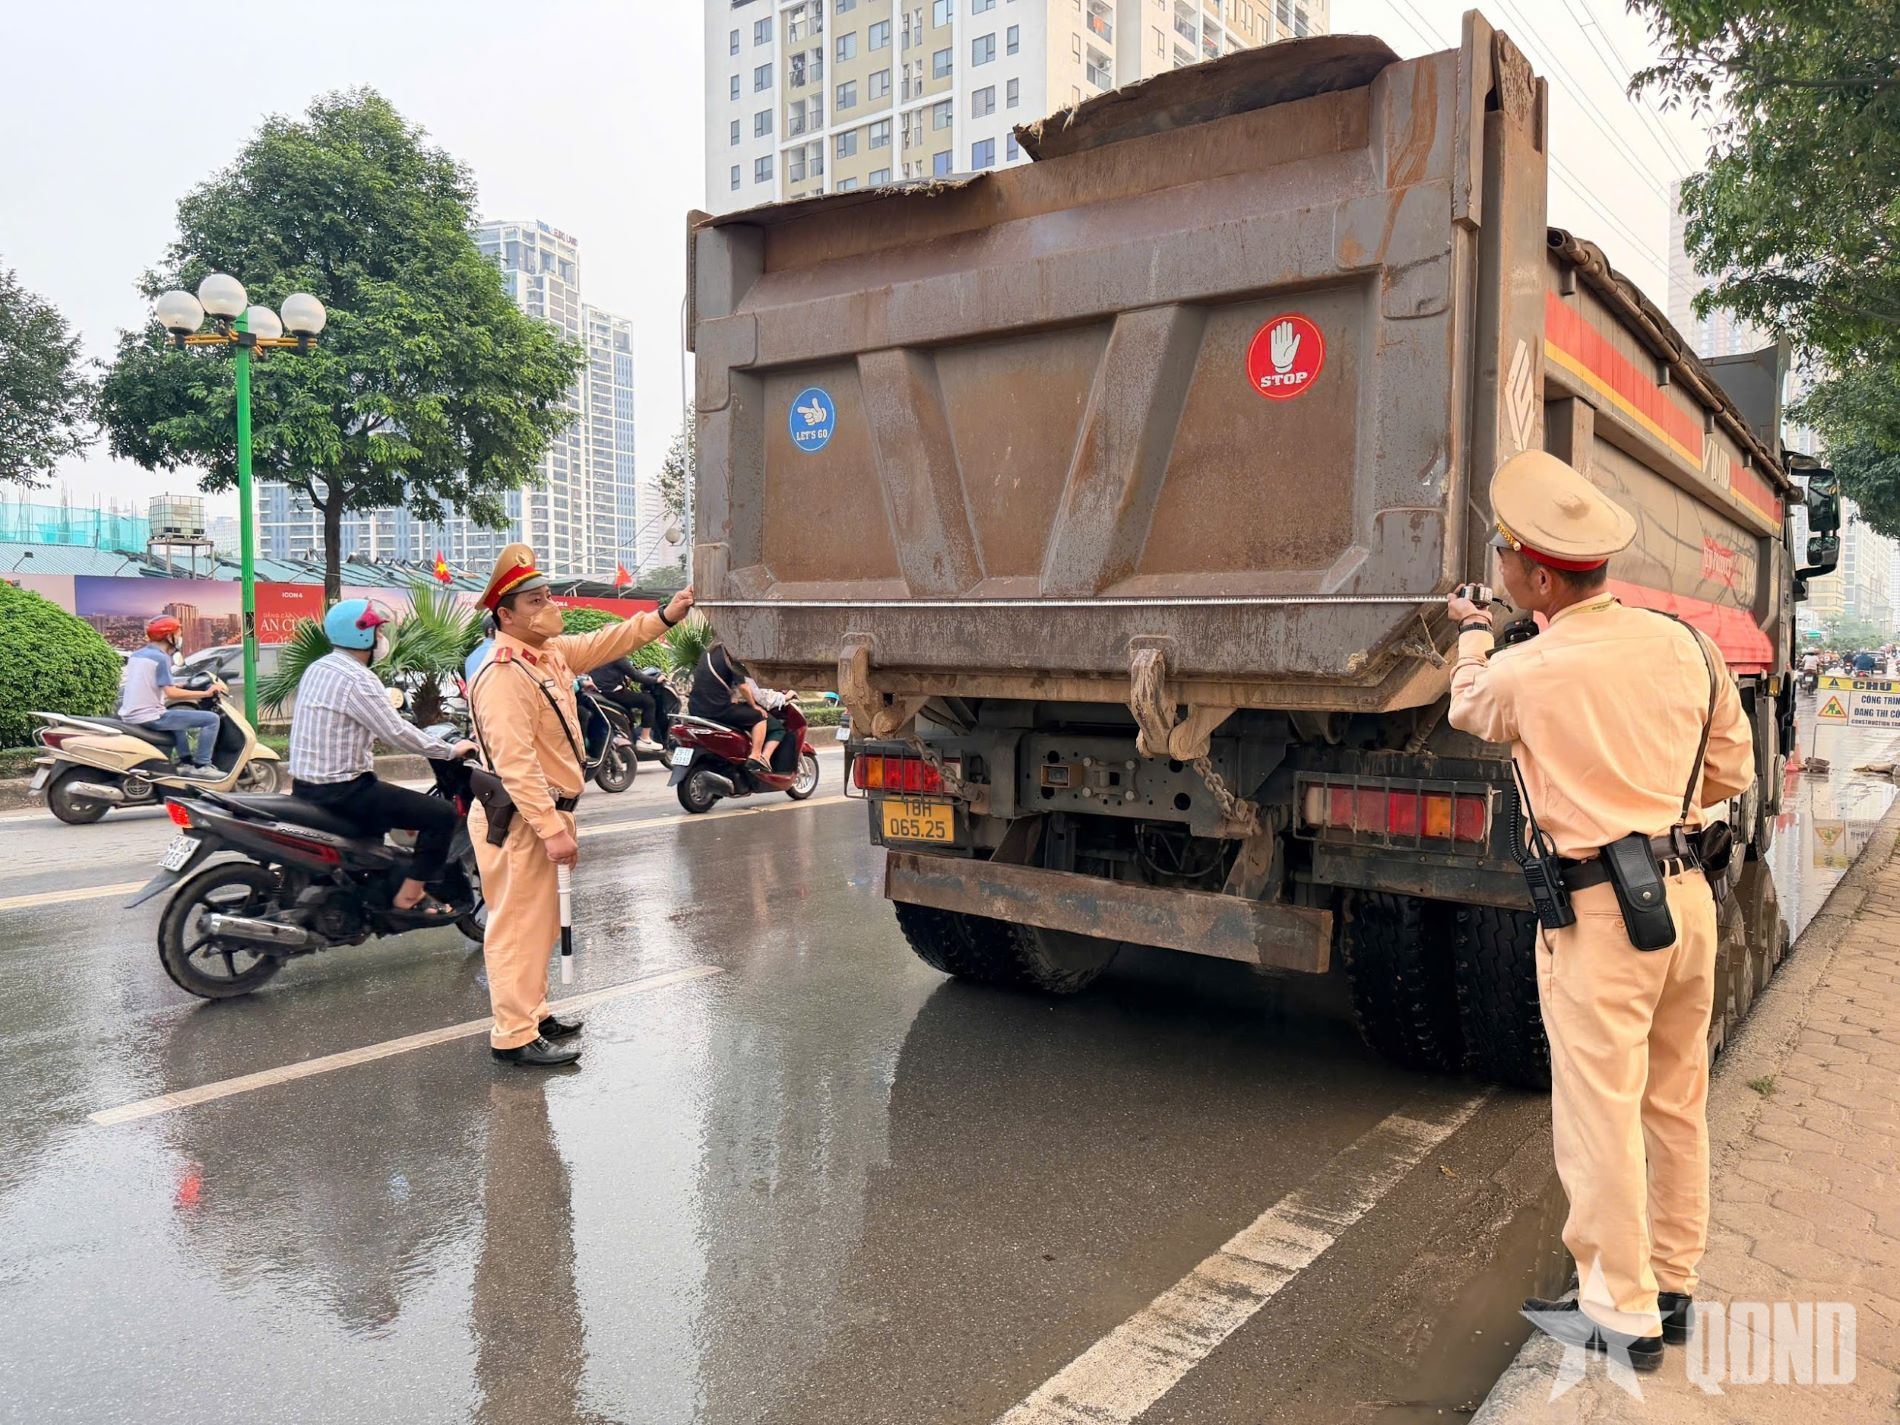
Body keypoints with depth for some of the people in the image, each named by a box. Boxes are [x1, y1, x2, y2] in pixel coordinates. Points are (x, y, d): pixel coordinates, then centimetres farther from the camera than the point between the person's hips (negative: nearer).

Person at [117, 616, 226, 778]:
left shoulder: (136, 654, 14)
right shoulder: (161, 658, -13)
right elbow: (171, 693, -21)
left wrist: (174, 685, 30)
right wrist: (206, 693, -17)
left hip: (129, 716, 10)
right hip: (150, 717, -10)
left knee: (177, 716, 38)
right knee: (211, 719, -10)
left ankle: (185, 762, 29)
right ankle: (202, 765, -10)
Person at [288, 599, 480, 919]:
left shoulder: (319, 668, 11)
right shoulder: (356, 678, -19)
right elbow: (397, 733, -22)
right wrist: (451, 750, -10)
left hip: (306, 785, 11)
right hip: (339, 792, -11)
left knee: (383, 797, 37)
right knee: (443, 814, -10)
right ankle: (408, 897, -3)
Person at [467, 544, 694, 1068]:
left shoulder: (551, 652, 8)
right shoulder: (503, 675, -23)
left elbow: (603, 644, 20)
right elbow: (515, 763, -28)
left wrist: (664, 617, 9)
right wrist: (552, 829, -30)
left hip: (546, 810, 10)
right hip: (519, 818, -10)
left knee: (541, 921, 20)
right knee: (519, 923, -4)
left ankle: (533, 1011, 33)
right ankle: (514, 1035, 4)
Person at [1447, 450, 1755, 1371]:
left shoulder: (1522, 675, -15)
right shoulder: (1684, 645, 1)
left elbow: (1468, 710, 10)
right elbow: (1732, 772, 12)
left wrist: (1471, 633, 28)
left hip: (1600, 912, -7)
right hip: (1688, 892, 7)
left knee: (1600, 1117, 5)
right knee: (1676, 1106, 18)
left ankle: (1621, 1313, 18)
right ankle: (1672, 1287, 33)